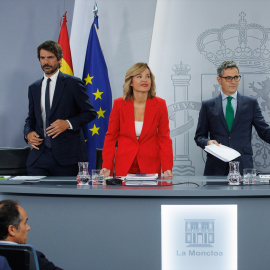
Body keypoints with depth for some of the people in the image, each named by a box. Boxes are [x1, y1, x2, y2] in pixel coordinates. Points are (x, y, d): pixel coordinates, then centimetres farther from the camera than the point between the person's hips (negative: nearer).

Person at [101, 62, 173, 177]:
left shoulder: (160, 104, -3)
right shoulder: (119, 104, -5)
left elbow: (164, 138, -1)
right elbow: (111, 136, 1)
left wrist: (167, 168, -12)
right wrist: (107, 166, -9)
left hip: (150, 166, 0)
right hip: (124, 166, 0)